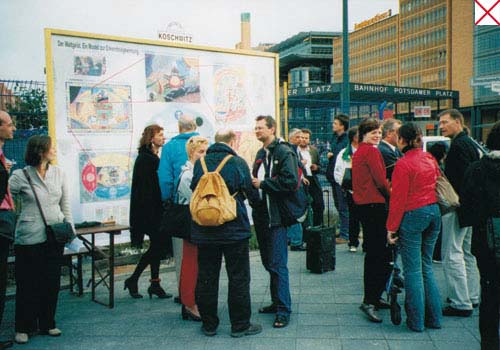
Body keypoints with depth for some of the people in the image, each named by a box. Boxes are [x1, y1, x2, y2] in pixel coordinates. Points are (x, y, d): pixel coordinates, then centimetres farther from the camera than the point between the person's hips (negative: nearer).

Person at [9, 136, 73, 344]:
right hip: (30, 238, -4)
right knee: (28, 283, 4)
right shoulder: (20, 176, -6)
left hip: (55, 237, 4)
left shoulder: (58, 173, 7)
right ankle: (23, 328, 18)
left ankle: (47, 324, 24)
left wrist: (70, 228, 6)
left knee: (52, 282, 10)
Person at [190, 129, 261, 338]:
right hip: (234, 230, -3)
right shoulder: (238, 162, -7)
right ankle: (240, 325, 13)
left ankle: (209, 324, 20)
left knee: (206, 277, 11)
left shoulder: (200, 163, 1)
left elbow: (193, 189, 12)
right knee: (238, 278, 7)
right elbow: (251, 193, -1)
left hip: (204, 232, 3)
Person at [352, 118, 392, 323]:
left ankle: (373, 298, 24)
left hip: (362, 204, 10)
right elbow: (380, 181, -14)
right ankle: (370, 301, -9)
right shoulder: (371, 151, -11)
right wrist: (390, 195, 3)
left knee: (373, 253, 16)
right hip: (374, 204, -10)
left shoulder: (358, 152, 18)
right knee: (380, 254, -9)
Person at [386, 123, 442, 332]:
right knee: (426, 266, 16)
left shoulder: (403, 164, -13)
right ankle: (434, 317, 21)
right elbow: (439, 185, 15)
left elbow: (398, 199, -13)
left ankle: (416, 321, 9)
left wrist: (391, 227, -8)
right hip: (434, 213, 7)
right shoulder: (430, 159, 7)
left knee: (413, 269, 2)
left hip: (413, 215, -7)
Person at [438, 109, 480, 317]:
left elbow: (463, 177, -23)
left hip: (457, 206, -11)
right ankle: (472, 297, 26)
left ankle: (461, 303, -4)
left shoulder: (458, 145, -16)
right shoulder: (469, 143, 16)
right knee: (467, 252, 17)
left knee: (452, 253, -7)